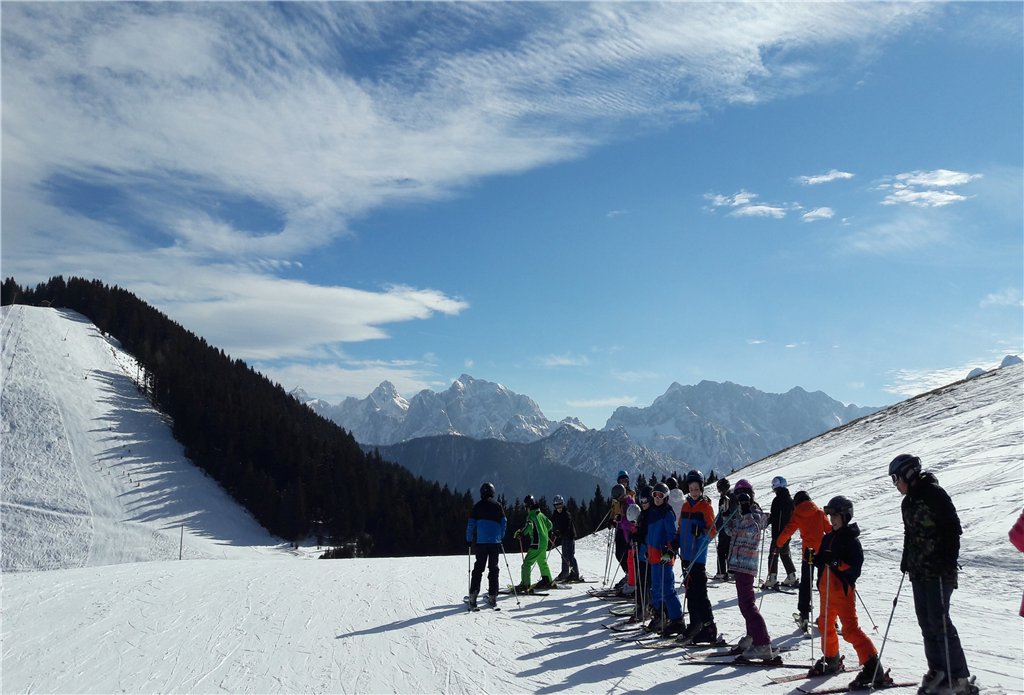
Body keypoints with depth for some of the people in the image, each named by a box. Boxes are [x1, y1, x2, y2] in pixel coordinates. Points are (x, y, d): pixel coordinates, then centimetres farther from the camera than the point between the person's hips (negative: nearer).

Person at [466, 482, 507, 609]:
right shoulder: (497, 505, 7)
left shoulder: (478, 506, 5)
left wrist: (468, 539, 13)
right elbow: (504, 522, 8)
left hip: (481, 542, -1)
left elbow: (471, 524, 4)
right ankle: (492, 597, 4)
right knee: (493, 568, 7)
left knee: (478, 568, 3)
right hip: (495, 542, 1)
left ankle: (473, 596, -5)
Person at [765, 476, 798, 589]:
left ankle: (772, 579, -11)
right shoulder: (790, 500, 7)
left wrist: (768, 518, 0)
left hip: (778, 533, -8)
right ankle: (792, 577, 21)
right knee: (785, 554, 19)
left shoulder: (777, 500, -16)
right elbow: (793, 515, 14)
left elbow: (774, 518, -19)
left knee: (773, 555, -5)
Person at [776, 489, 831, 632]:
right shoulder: (819, 512, 5)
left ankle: (804, 616, 2)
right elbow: (829, 529, 3)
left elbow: (788, 531, 0)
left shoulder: (797, 515, 2)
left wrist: (778, 543, 15)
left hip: (808, 551, -1)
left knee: (805, 584, 7)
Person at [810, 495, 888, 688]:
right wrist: (815, 558, -4)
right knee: (825, 626, 19)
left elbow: (855, 566, -19)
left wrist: (836, 562, -32)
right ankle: (831, 661, 36)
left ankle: (873, 668, -11)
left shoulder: (852, 540, -11)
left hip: (843, 589, -8)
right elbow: (822, 562, 16)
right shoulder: (827, 538, 11)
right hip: (826, 590, 8)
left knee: (850, 629, -13)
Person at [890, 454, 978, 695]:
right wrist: (906, 560, 15)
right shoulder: (908, 502, 15)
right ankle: (938, 671, 17)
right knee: (926, 622, 9)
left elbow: (952, 528, -15)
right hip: (918, 571, 9)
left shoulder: (934, 494, -11)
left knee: (939, 622, -9)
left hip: (938, 571, -9)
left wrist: (948, 560, -19)